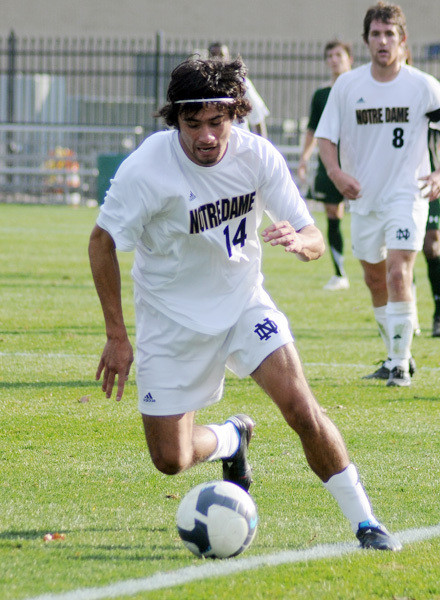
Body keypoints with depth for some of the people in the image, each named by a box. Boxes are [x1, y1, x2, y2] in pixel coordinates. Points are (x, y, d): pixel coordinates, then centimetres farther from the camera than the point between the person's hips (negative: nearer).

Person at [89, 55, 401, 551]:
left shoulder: (256, 155, -14)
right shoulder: (145, 169, -23)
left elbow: (315, 241, -9)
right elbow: (102, 241, -9)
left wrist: (298, 240, -35)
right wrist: (116, 337, -11)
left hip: (243, 301, 1)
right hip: (171, 318, -1)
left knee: (298, 404, -20)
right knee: (171, 459, -1)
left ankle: (364, 522, -8)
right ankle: (232, 439, 35)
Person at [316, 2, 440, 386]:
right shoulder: (347, 85, -2)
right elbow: (326, 137, 3)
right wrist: (335, 172, -15)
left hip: (407, 194, -4)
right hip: (363, 196, 4)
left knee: (399, 274, -17)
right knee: (375, 278, 13)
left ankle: (401, 364, -10)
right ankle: (396, 355, 30)